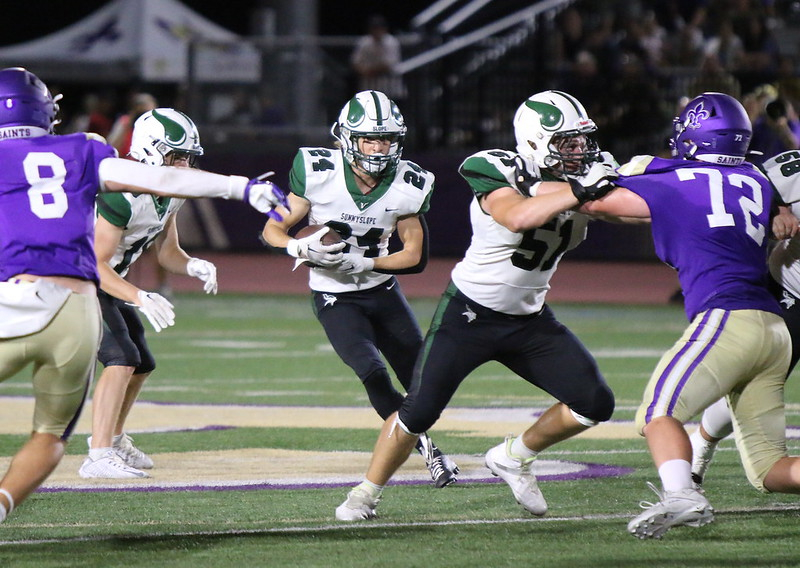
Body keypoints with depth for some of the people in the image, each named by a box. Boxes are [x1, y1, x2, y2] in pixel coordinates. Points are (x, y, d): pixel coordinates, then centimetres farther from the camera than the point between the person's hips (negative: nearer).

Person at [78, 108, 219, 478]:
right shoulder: (121, 195, -29)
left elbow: (167, 252, 11)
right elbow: (96, 264, -30)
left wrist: (193, 266, -11)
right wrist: (141, 298, -40)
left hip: (102, 281, 10)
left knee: (141, 364, 17)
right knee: (122, 357, -22)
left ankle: (114, 439, 40)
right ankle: (99, 457, -26)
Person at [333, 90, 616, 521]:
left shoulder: (574, 182, -2)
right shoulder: (499, 175, -22)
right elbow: (516, 217, -40)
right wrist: (578, 191, -46)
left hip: (530, 320, 6)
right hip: (469, 314, -5)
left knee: (595, 404, -5)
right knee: (419, 411, -6)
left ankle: (514, 457, 16)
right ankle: (366, 493, 15)